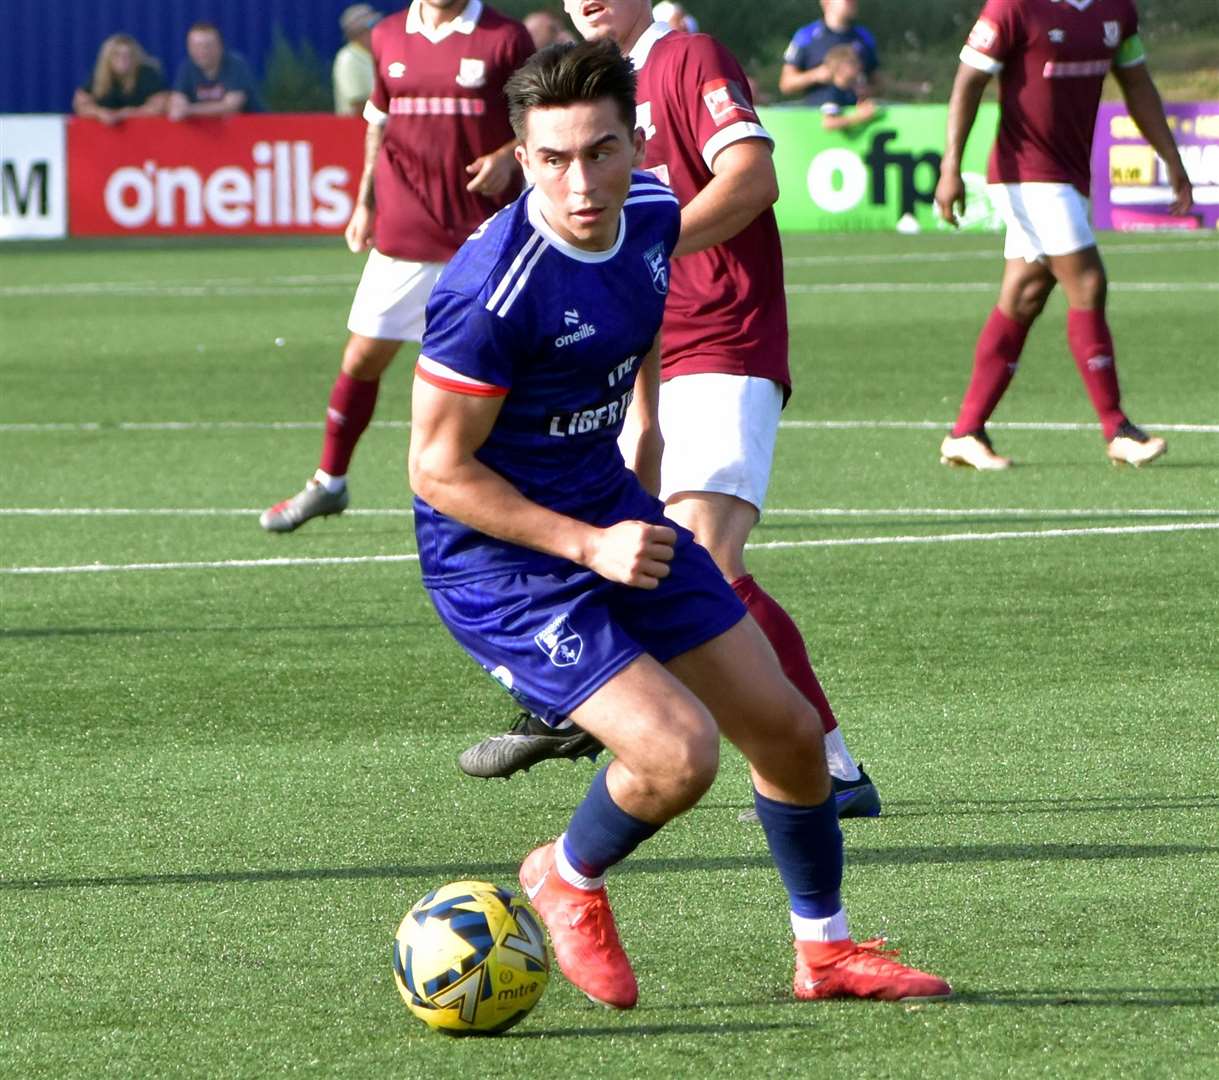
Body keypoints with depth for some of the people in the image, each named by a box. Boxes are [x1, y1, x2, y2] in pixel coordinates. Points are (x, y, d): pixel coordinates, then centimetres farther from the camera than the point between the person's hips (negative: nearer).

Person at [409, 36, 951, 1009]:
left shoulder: (651, 214, -6)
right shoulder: (494, 289, -30)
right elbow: (438, 469, -22)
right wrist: (591, 547, -23)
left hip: (614, 514, 8)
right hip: (500, 562, -8)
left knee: (787, 733, 11)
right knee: (678, 753, -22)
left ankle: (827, 950, 33)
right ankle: (567, 882, 10)